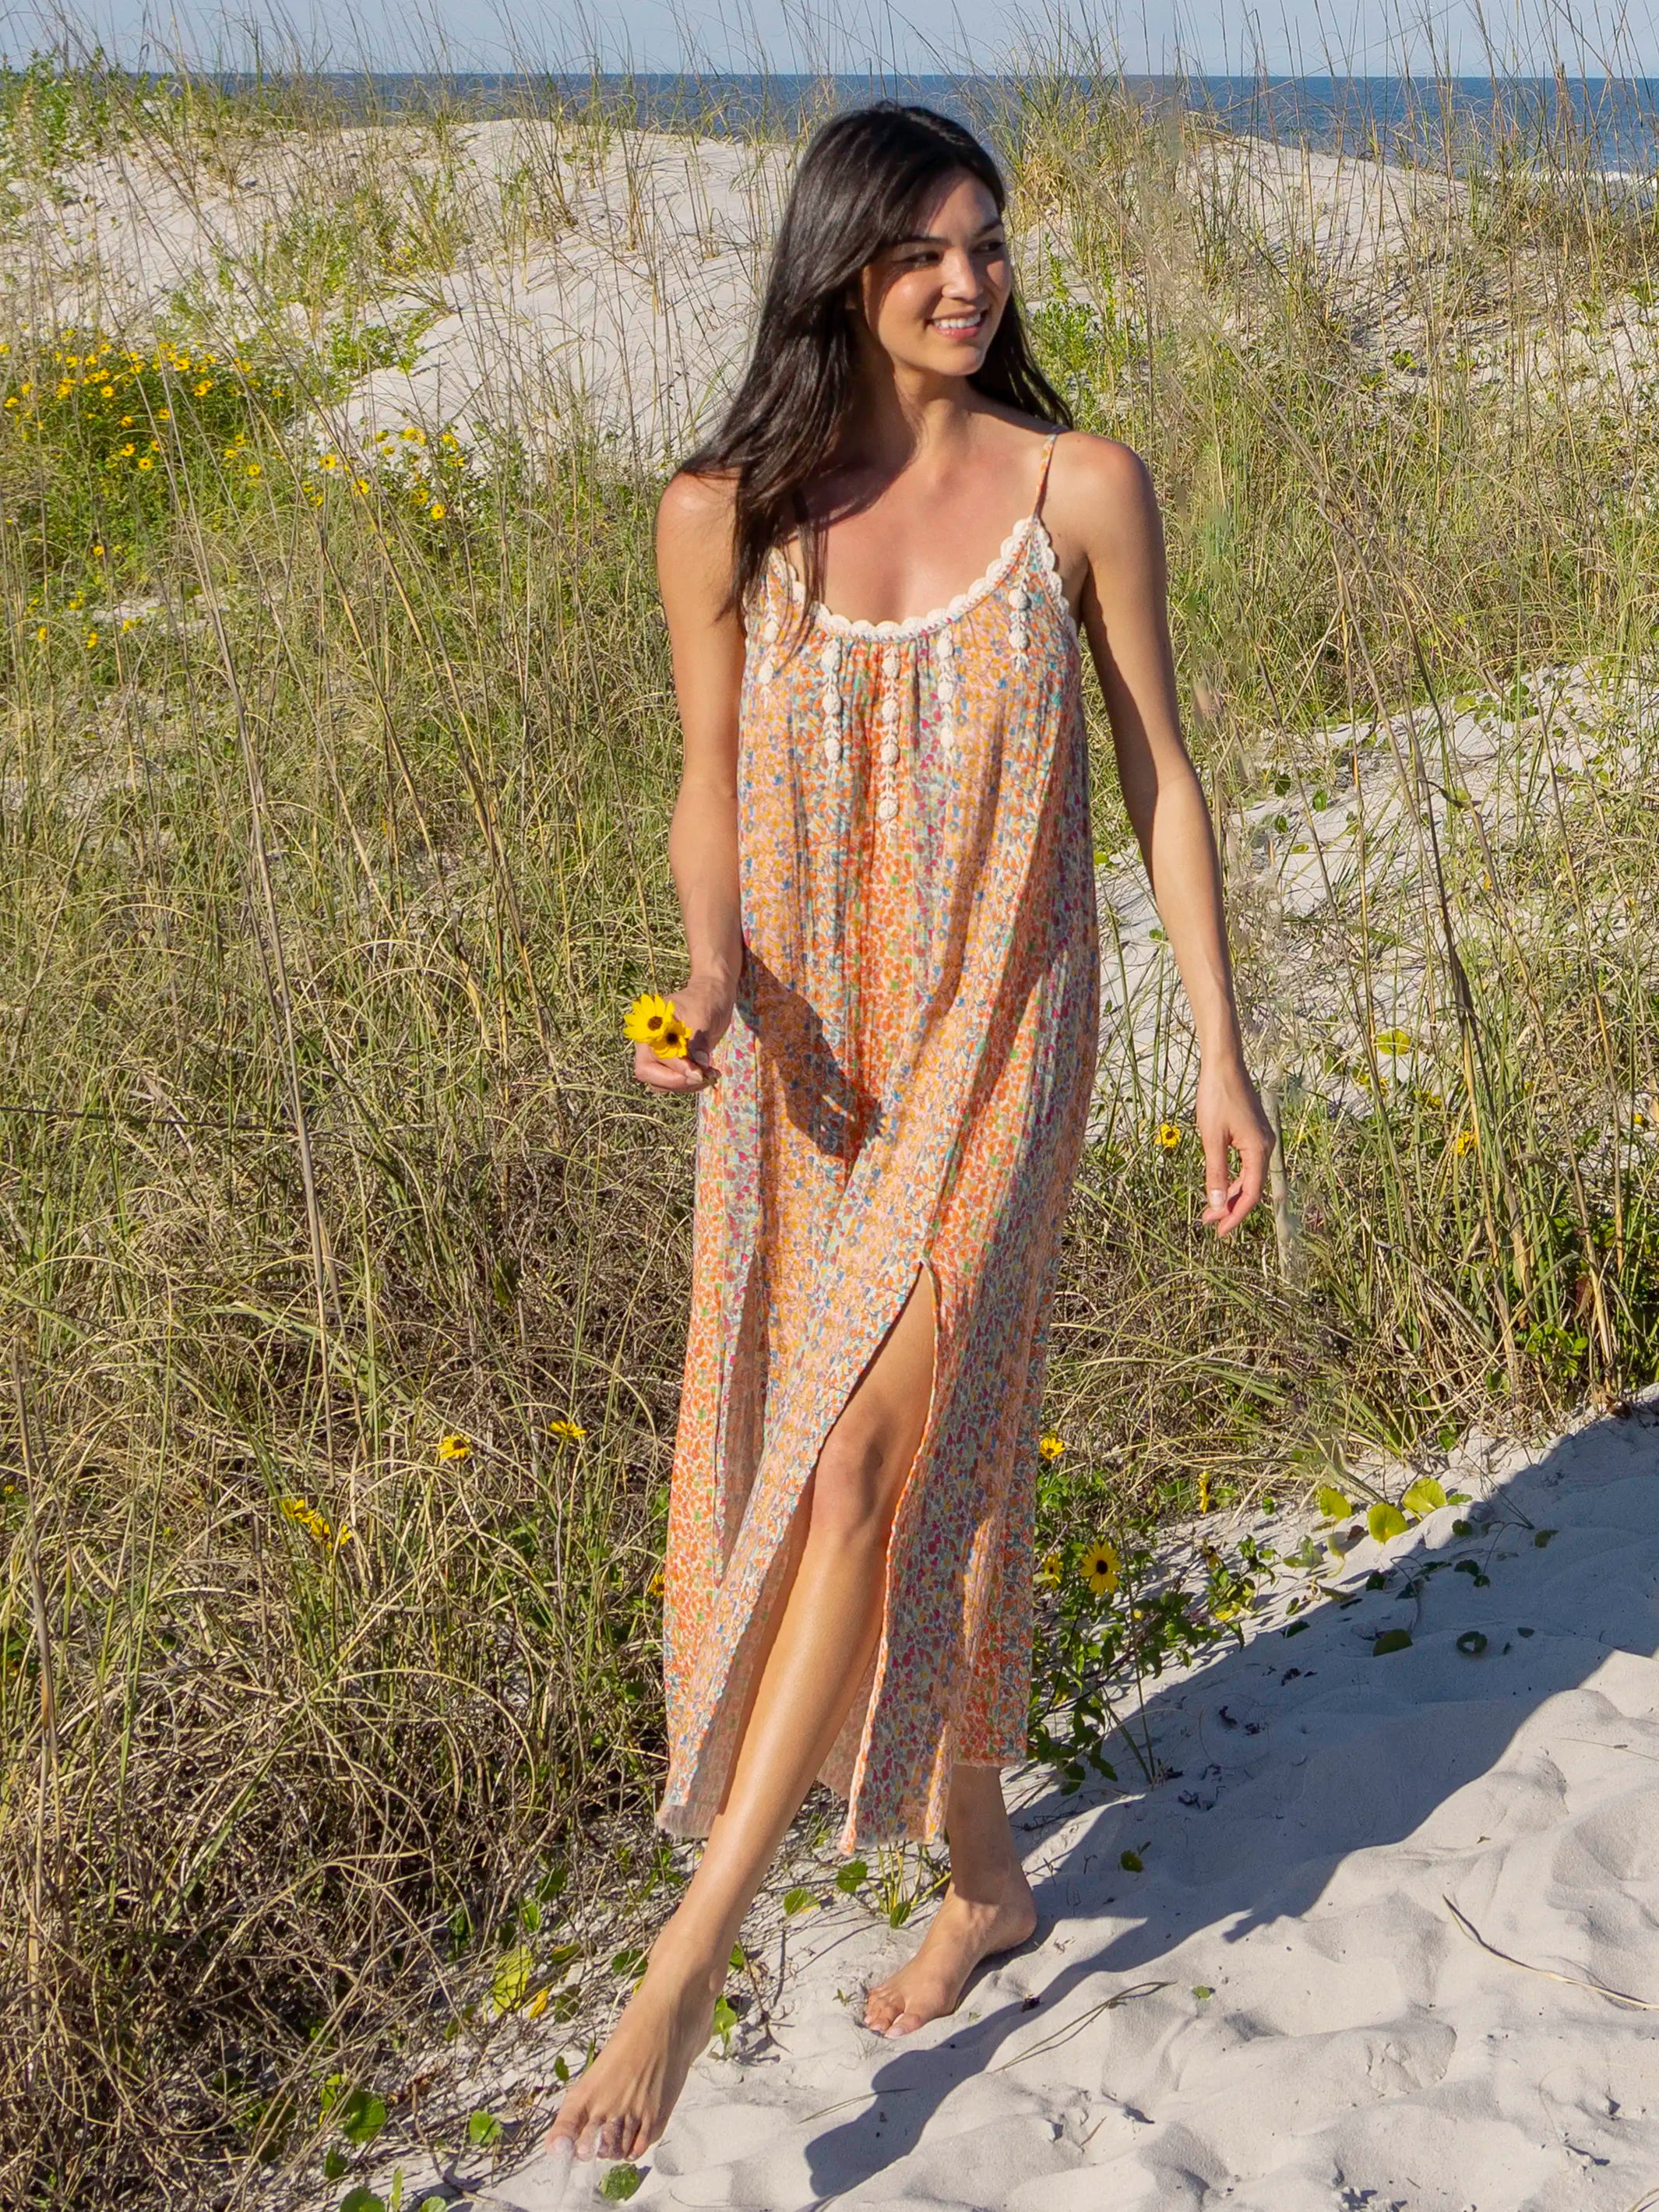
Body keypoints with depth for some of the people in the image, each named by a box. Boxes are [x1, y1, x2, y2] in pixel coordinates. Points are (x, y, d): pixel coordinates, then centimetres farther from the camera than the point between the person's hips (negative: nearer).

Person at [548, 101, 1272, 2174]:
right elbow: (711, 792, 7)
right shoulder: (725, 516, -3)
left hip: (996, 1040, -2)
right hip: (802, 1056, 3)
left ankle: (686, 1958, -4)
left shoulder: (1081, 489, -5)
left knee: (870, 1468, -13)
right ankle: (980, 1866, 33)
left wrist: (1221, 1055, 2)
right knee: (913, 1475, 11)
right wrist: (710, 982, -13)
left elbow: (1160, 775, 2)